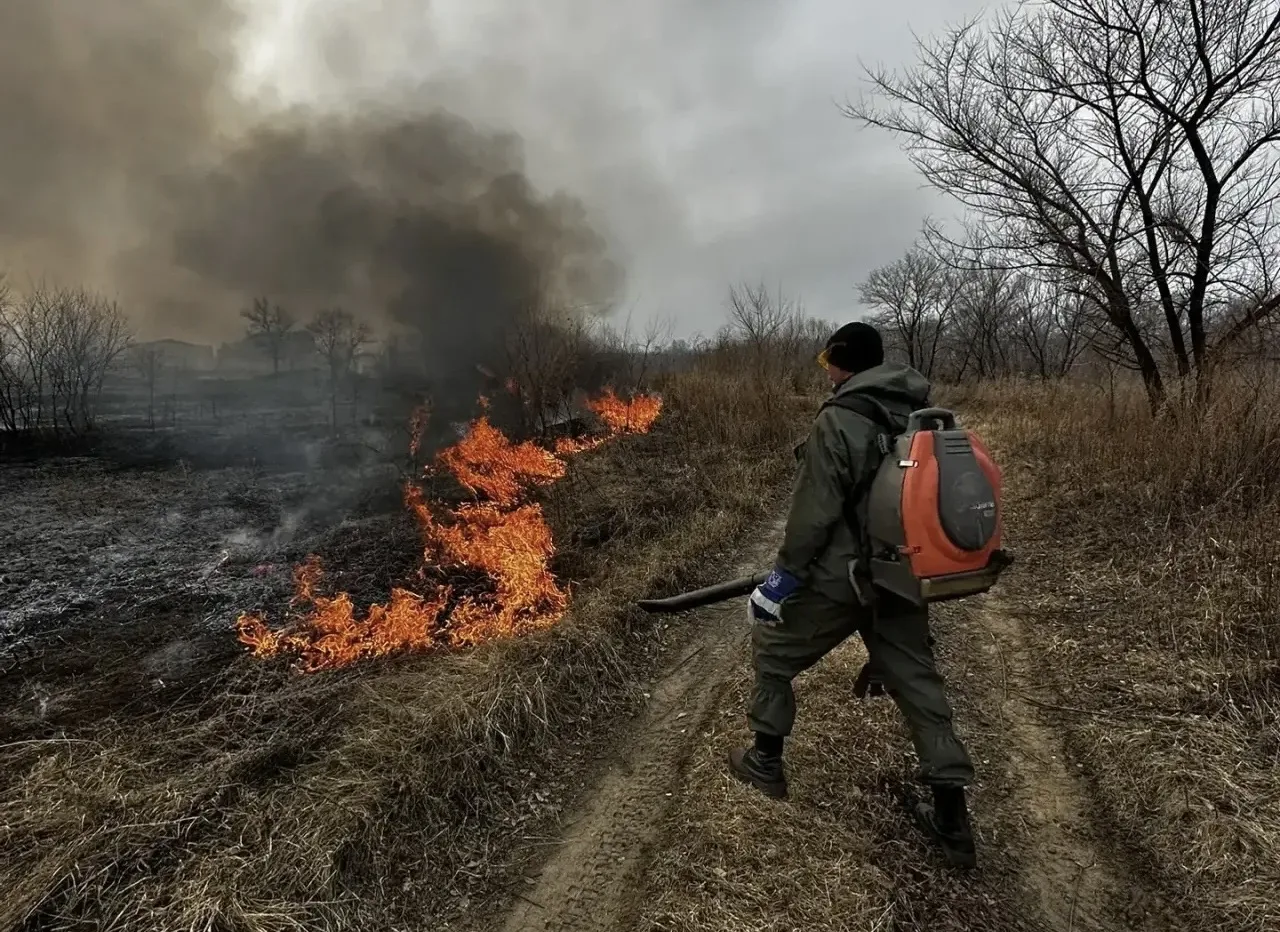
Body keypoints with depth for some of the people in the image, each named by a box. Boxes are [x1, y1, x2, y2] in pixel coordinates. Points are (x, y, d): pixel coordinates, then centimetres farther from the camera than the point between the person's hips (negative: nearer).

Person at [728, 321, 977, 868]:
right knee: (916, 679, 14)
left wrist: (785, 573, -9)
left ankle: (766, 761, 27)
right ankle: (952, 821, 19)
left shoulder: (839, 422, -17)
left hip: (840, 578, -7)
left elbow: (814, 512, -19)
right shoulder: (920, 414, 6)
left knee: (772, 650, 15)